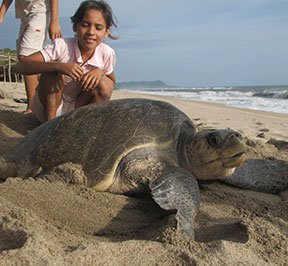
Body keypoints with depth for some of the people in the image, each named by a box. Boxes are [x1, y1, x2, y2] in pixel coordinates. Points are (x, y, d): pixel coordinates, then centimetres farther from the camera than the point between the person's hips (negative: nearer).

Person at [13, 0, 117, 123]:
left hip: (75, 108, 3)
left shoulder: (107, 53, -15)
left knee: (103, 85, -23)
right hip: (47, 105, -2)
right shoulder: (62, 45, -25)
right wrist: (60, 66, -47)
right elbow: (19, 66, -32)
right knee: (53, 73, -30)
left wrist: (100, 71, -23)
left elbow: (111, 84, 1)